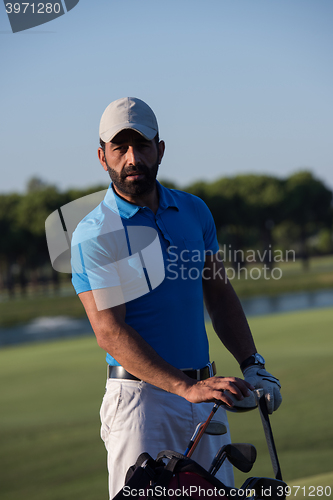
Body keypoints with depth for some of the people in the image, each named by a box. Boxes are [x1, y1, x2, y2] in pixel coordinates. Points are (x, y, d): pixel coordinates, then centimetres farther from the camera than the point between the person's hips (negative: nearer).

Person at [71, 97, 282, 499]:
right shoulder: (92, 235, -8)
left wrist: (252, 365, 7)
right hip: (140, 397, -5)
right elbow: (110, 333, -16)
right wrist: (186, 387, -26)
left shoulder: (194, 211, 11)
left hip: (204, 396, 5)